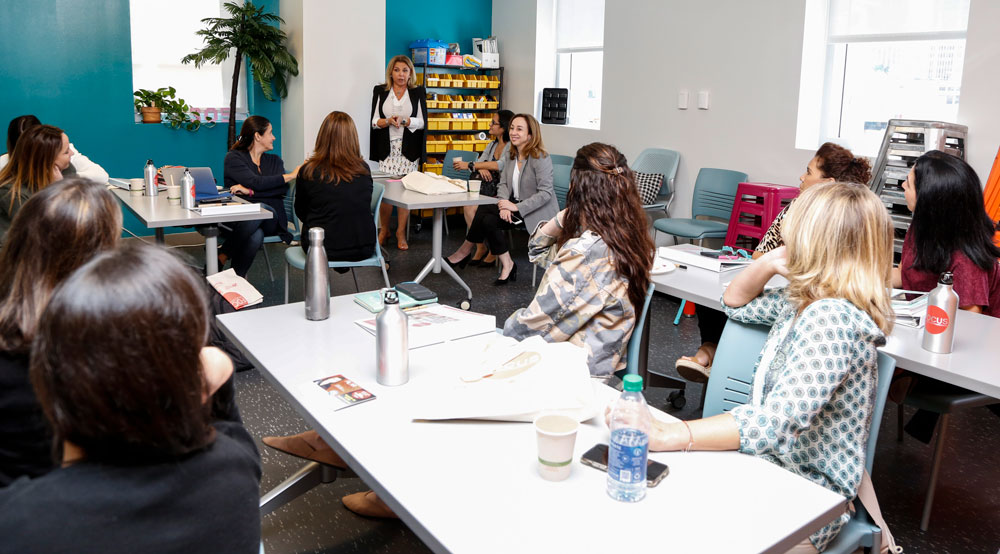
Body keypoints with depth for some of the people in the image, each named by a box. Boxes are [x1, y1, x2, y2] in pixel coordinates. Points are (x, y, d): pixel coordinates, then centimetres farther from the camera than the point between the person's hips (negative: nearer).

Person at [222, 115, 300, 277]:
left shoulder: (274, 161, 21)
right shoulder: (234, 158, 7)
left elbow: (283, 189, 1)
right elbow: (256, 182, -11)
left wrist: (249, 191, -13)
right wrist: (292, 174, -10)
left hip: (270, 220, 3)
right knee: (255, 236, -39)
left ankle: (221, 257, -29)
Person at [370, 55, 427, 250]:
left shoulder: (418, 92, 9)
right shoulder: (379, 91, 10)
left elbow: (422, 122, 1)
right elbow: (374, 121, 5)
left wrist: (405, 121, -17)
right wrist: (387, 121, -16)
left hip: (408, 148, 0)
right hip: (386, 148, 0)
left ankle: (401, 233, 8)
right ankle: (383, 229, 15)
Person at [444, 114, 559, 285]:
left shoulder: (541, 158, -13)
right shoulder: (511, 156, 11)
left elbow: (546, 192, -19)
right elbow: (503, 184, 7)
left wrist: (517, 207, -24)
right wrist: (504, 204, -15)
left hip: (537, 212, -7)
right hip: (516, 205, 7)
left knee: (484, 212, -22)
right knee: (487, 217, -21)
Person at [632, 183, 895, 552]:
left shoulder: (831, 317, -24)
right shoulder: (803, 300, 5)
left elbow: (776, 422, -32)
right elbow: (736, 303, 22)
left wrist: (669, 435, -36)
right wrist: (769, 262, 2)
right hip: (766, 468, 8)